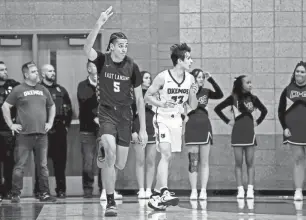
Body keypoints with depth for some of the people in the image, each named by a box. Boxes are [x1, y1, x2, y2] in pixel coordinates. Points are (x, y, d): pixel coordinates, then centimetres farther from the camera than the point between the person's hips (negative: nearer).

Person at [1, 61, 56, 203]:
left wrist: (50, 122, 15)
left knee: (43, 166, 7)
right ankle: (15, 195, 0)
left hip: (41, 134, 4)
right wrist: (11, 125, -4)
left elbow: (52, 106, 26)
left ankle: (45, 194, 13)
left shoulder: (43, 90, 14)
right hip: (24, 134, -4)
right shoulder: (18, 90, 0)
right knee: (19, 165, -4)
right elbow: (5, 107, 1)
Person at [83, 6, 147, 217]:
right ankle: (111, 203, -16)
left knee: (120, 164, 5)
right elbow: (87, 48, -28)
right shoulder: (102, 61, -6)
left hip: (125, 116, 3)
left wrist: (143, 129, 0)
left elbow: (139, 99, 2)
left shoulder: (132, 67, -2)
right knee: (111, 153, -25)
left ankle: (103, 150, 44)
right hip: (106, 114, -3)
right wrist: (99, 24, -40)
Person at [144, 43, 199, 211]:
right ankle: (164, 192, -31)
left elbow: (193, 107, 5)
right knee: (166, 154, -23)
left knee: (166, 157, 11)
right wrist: (162, 103, -25)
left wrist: (193, 94, -14)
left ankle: (155, 195, 22)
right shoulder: (163, 77, -16)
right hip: (162, 119, -6)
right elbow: (147, 96, -8)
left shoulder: (190, 79, 0)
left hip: (177, 121, 6)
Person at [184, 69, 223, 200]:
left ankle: (203, 191, 5)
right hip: (191, 127, -2)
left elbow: (220, 95, -10)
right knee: (193, 162, 0)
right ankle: (193, 191, 4)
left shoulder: (205, 92, 5)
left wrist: (211, 80, -16)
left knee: (204, 162, 3)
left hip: (204, 127, 2)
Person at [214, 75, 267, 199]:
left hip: (249, 132, 2)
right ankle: (240, 190, 0)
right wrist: (227, 121, 0)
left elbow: (264, 110, 20)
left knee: (250, 162, -1)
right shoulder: (233, 98, -1)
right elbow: (217, 108, 2)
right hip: (237, 132, -2)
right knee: (238, 163, -1)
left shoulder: (253, 98, 5)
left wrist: (258, 121, 9)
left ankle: (250, 190, -2)